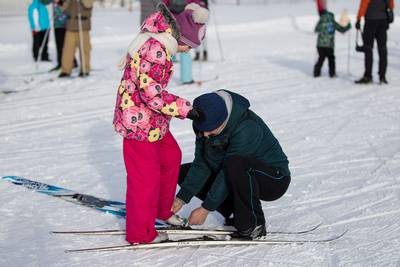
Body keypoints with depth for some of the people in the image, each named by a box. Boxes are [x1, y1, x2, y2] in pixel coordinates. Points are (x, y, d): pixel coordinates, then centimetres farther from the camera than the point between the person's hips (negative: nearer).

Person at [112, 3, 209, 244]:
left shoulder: (154, 42, 9)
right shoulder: (155, 49, -24)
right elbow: (152, 92, -27)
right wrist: (184, 108, -21)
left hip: (153, 122, 10)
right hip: (139, 122, -10)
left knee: (171, 157, 23)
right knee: (146, 176, 1)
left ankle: (162, 210, 41)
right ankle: (141, 234, 15)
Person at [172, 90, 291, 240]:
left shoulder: (246, 128, -32)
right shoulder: (206, 124, -10)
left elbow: (229, 168, -30)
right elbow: (201, 164, -7)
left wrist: (206, 208, -26)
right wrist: (181, 198, -17)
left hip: (274, 179, -8)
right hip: (243, 176, 8)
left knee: (235, 164, -40)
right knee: (184, 172, -2)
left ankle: (253, 225, -20)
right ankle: (236, 214, -1)